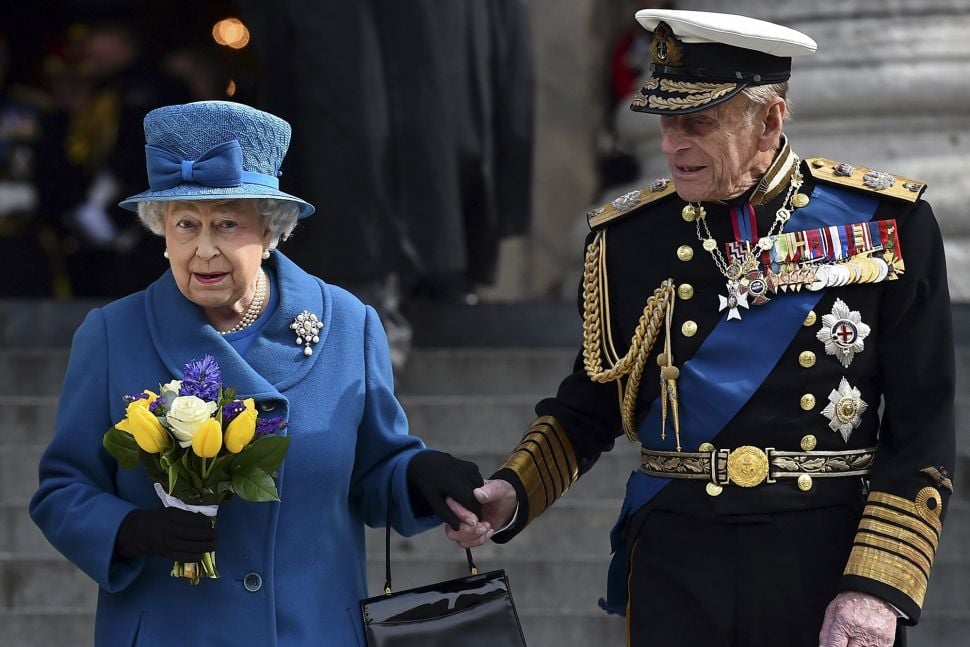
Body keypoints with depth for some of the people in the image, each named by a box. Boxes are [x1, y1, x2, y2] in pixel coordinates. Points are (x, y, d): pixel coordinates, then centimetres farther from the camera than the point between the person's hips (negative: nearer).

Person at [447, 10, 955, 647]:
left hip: (833, 562, -2)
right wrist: (512, 494, -5)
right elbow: (590, 407, 13)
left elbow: (921, 427, -6)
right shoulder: (630, 237, 3)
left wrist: (878, 586, -14)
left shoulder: (886, 222, -4)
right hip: (679, 566, 2)